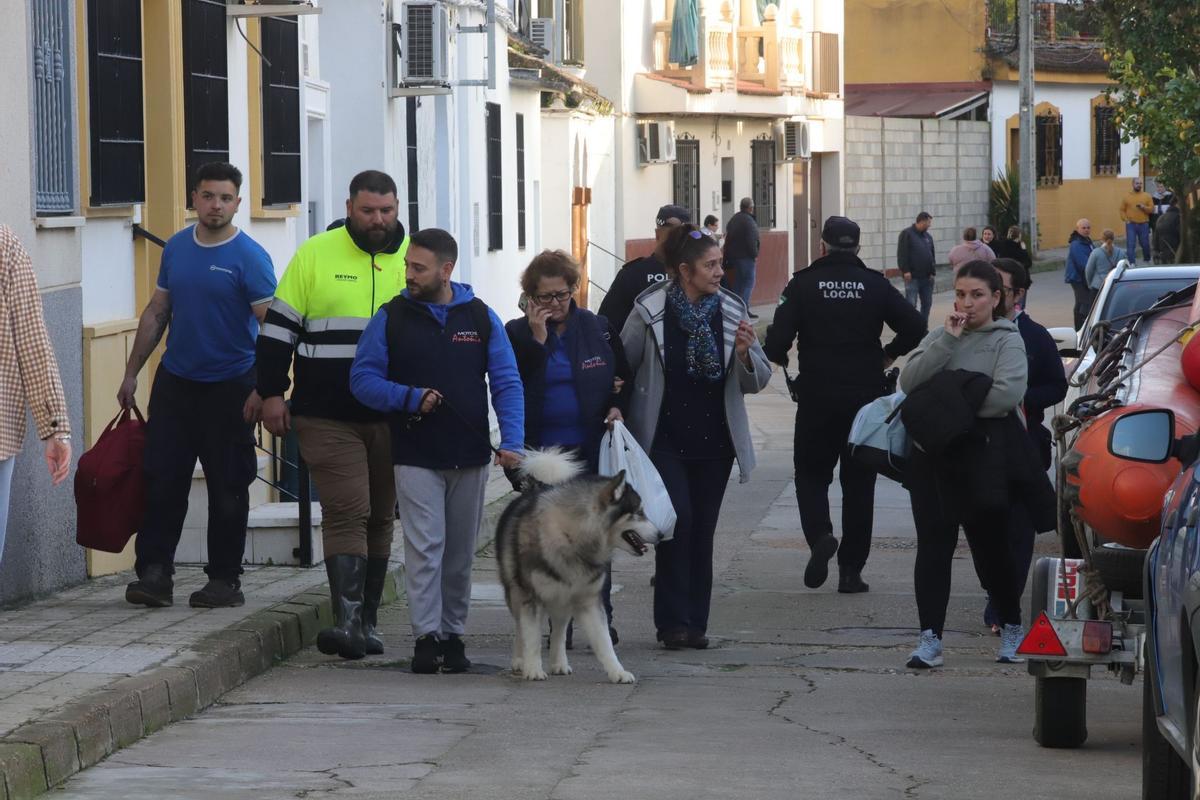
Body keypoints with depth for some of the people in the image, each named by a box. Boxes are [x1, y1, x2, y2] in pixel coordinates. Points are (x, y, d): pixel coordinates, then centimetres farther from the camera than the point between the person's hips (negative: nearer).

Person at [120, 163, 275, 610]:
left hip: (230, 387, -5)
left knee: (227, 488, 3)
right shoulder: (177, 248, 7)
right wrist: (132, 372, 12)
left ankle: (225, 580, 10)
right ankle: (154, 573, 3)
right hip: (175, 383, 5)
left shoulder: (249, 257, -10)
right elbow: (156, 313, 15)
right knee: (162, 480, 0)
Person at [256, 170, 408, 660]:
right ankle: (347, 623, -18)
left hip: (394, 418, 3)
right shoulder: (315, 255, 0)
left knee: (380, 517, 10)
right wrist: (271, 394, -1)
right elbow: (279, 326, 3)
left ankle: (367, 622, 19)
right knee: (346, 513, -12)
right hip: (327, 417, -3)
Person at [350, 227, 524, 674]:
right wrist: (411, 399, -16)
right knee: (425, 548, -10)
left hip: (470, 457, 2)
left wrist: (511, 442, -11)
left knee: (460, 553, 8)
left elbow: (506, 383, 1)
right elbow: (362, 379, 0)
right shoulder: (391, 318, 1)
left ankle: (453, 635, 17)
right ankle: (427, 637, -9)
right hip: (416, 457, -2)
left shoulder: (481, 318, 4)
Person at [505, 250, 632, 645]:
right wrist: (537, 338, -16)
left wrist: (617, 407, -3)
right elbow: (511, 385, -12)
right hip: (541, 449, -1)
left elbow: (624, 377, 16)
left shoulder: (598, 329, 6)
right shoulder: (518, 334, 2)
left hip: (591, 448, 1)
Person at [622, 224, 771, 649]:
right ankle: (673, 620, -5)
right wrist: (621, 411, -3)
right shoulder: (650, 311, -7)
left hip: (713, 440, 3)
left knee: (703, 530, 6)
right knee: (678, 518, -14)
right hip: (664, 438, -3)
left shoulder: (731, 311, 2)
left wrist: (745, 355, -15)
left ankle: (695, 623, 14)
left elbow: (758, 380, 4)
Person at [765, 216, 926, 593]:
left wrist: (779, 357, 10)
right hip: (866, 394, 2)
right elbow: (915, 326, -6)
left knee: (811, 473, 12)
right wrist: (889, 355, 11)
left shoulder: (804, 284, -4)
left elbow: (777, 339, -12)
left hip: (816, 396, -1)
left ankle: (819, 534, -16)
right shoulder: (875, 285, 1)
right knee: (859, 481, 9)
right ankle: (851, 569, 8)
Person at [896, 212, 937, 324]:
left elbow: (932, 256, 18)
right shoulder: (907, 234, -4)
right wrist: (905, 270, -17)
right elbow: (902, 254, -10)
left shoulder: (928, 237, 15)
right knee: (911, 304, -9)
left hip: (927, 277, 7)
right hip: (912, 277, -7)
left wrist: (933, 272, 7)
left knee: (927, 304, 8)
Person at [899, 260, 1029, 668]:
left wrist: (952, 405, -11)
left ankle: (1011, 627, 25)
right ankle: (930, 637, -6)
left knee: (989, 542, 6)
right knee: (933, 542, -3)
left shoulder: (1008, 340, 1)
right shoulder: (941, 335, 13)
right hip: (932, 454, 3)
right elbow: (909, 381, -3)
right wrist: (948, 341, -11)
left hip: (982, 456, -3)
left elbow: (1008, 393, -17)